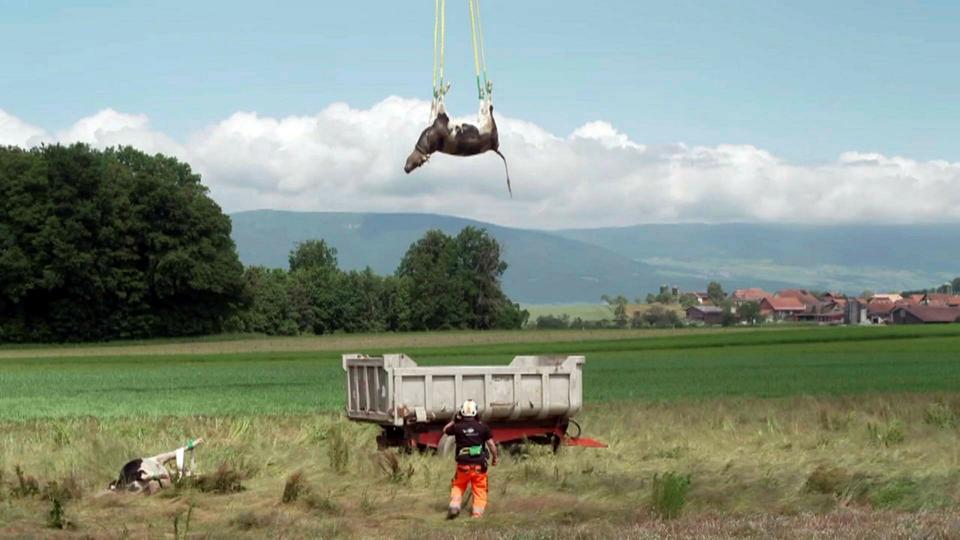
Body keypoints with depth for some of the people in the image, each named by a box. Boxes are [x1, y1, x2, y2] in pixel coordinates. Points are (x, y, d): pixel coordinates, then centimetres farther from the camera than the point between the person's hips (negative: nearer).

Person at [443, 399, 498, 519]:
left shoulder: (457, 427, -6)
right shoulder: (482, 427, -7)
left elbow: (445, 430, 15)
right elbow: (491, 444, -1)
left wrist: (454, 420, 17)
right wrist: (495, 457, 13)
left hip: (463, 464, 1)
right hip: (479, 464, -1)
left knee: (458, 486, 20)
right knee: (480, 489, 11)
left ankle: (454, 505, 4)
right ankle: (477, 512, 4)